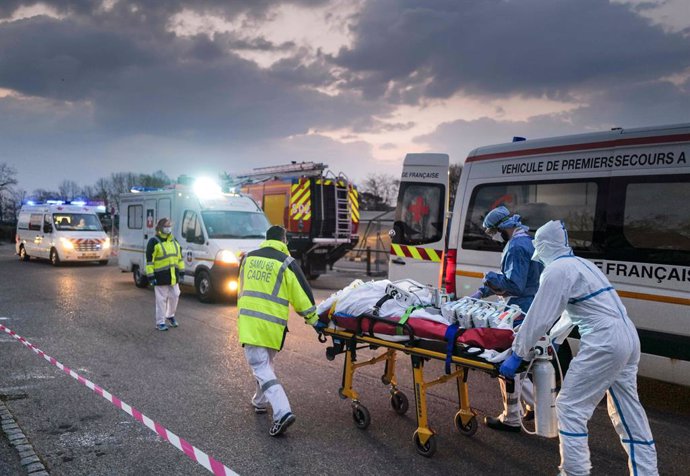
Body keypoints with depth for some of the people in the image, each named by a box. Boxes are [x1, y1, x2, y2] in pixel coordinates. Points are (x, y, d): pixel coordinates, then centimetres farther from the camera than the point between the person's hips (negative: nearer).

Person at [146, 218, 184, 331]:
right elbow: (149, 260, -10)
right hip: (161, 276, -6)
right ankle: (160, 322, 10)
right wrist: (150, 276, -14)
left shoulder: (174, 241, 13)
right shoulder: (154, 242, -8)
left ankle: (170, 315, 34)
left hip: (173, 275, 6)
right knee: (161, 299, 0)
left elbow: (179, 257, 19)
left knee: (174, 296, 12)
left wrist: (181, 271, 15)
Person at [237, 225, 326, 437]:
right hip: (272, 323, -1)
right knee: (265, 363, 22)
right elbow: (301, 293, -3)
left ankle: (282, 412, -15)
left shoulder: (248, 258, 12)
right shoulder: (287, 262, -1)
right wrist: (313, 319, 6)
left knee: (261, 367, -2)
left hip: (248, 319, 1)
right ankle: (261, 402, 39)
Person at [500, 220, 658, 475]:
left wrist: (516, 355, -6)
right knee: (628, 411, 18)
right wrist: (554, 337, 38)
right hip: (628, 337, 10)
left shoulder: (557, 269, -9)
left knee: (570, 408, -1)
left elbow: (540, 318, -12)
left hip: (603, 343, -10)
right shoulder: (581, 263, 19)